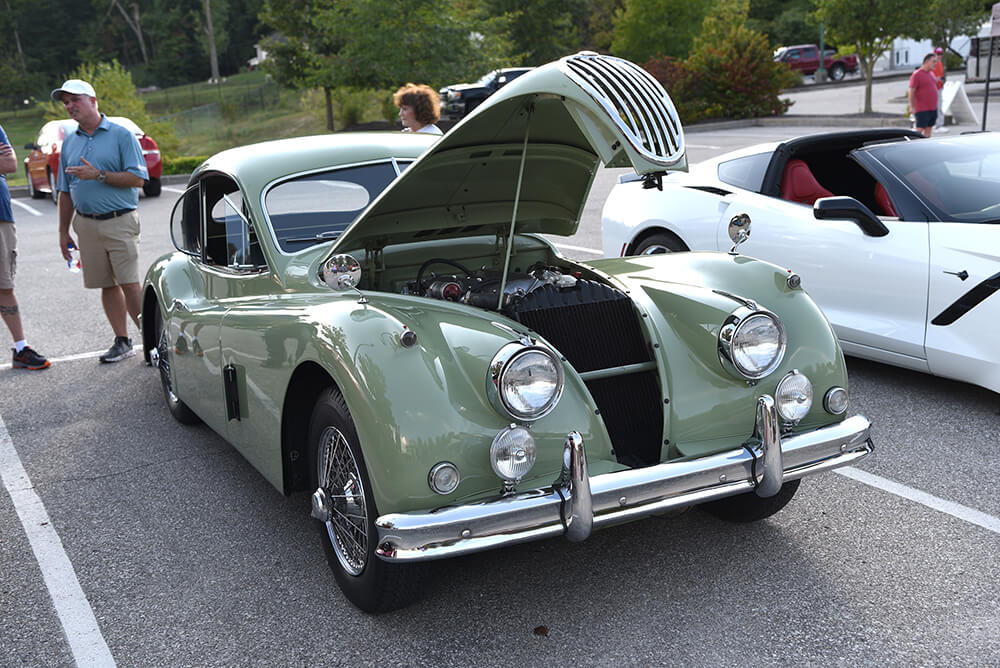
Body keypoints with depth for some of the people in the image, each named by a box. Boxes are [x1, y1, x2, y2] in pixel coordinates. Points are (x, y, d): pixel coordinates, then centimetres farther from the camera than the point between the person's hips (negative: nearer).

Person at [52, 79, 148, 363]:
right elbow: (65, 192, 19)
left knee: (129, 284, -10)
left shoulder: (122, 135, -1)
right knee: (107, 285, 7)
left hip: (119, 221, -5)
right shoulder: (69, 143, 15)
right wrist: (63, 232, 16)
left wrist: (99, 175, -17)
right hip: (86, 224, 5)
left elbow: (137, 178, -9)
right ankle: (122, 341, 14)